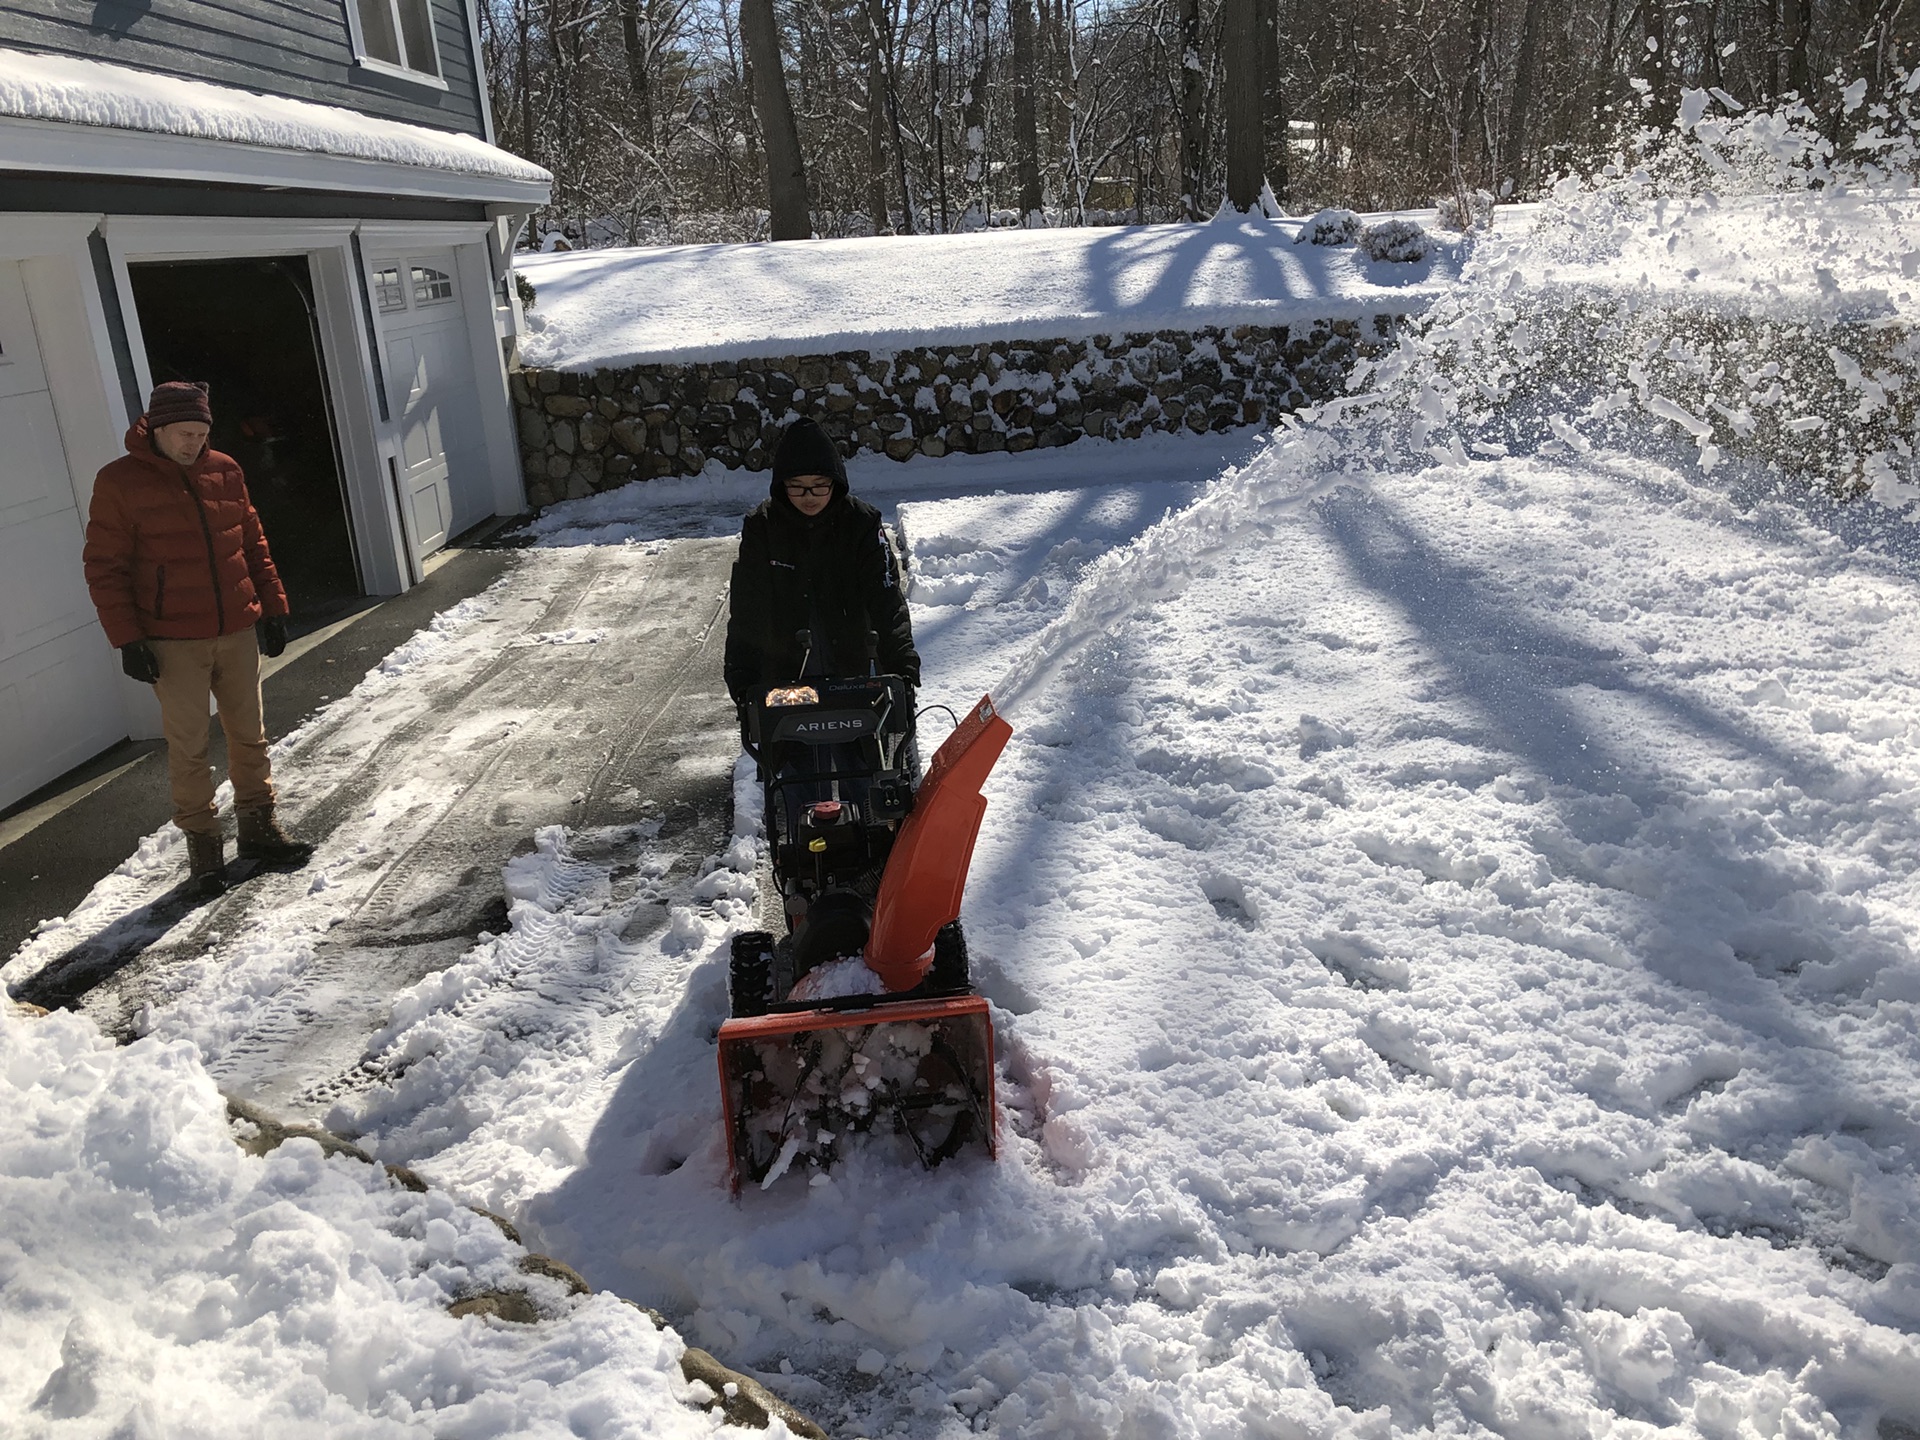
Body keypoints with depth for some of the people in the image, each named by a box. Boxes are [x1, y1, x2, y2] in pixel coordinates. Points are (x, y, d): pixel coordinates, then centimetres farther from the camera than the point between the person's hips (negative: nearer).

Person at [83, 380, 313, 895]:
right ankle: (202, 843, 14)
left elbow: (254, 545, 14)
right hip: (174, 643, -4)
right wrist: (127, 639, -10)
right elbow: (104, 568, -6)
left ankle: (258, 827, 24)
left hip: (238, 631, 4)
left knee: (249, 736, 11)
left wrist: (272, 606, 11)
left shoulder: (224, 471, 5)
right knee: (188, 748, 2)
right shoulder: (119, 483, -6)